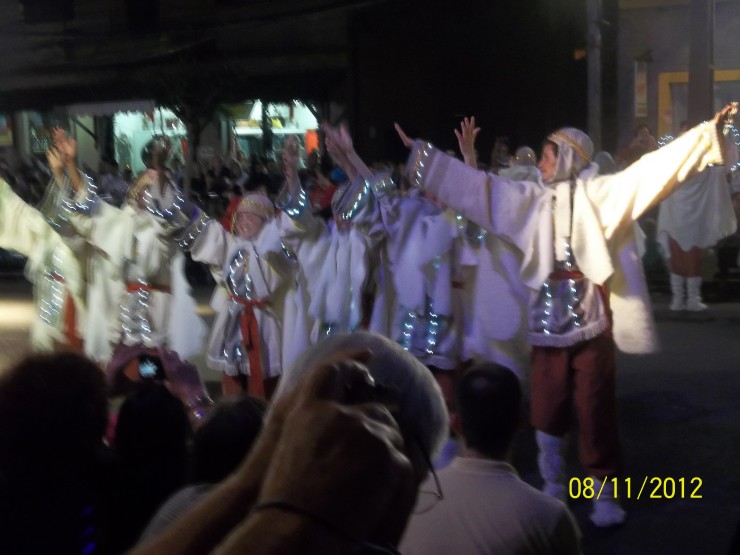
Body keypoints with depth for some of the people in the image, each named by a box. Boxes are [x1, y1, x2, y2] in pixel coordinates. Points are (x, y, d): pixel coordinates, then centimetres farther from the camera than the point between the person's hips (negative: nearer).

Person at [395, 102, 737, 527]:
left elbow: (650, 169, -10)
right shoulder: (532, 198, 11)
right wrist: (419, 152, 11)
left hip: (592, 319, -4)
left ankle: (606, 494, 13)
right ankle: (552, 488, 25)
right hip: (548, 320, 4)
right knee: (547, 409, 9)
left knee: (596, 411, 0)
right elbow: (473, 183, 11)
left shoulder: (600, 193, -1)